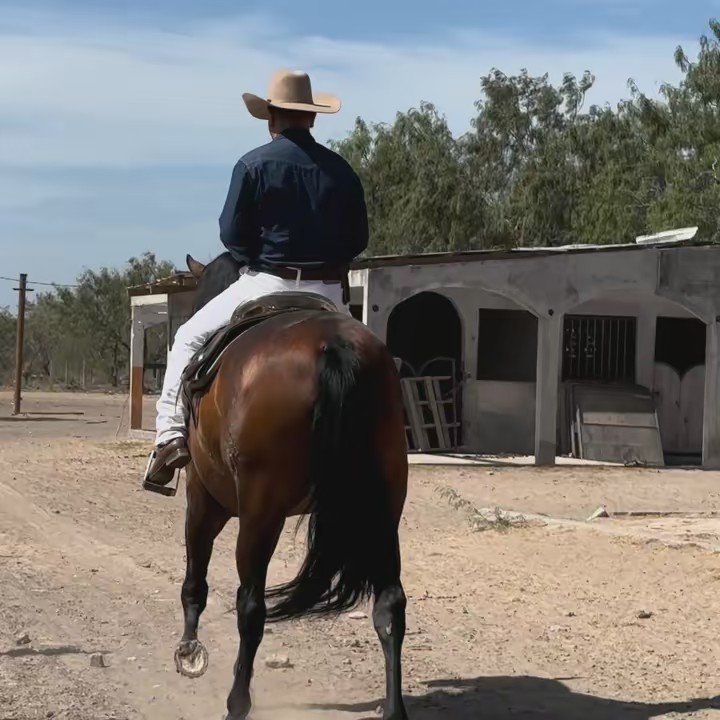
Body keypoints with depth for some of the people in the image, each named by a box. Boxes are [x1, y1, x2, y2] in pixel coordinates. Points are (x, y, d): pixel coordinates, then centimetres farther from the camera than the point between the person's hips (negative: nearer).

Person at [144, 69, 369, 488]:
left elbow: (232, 236, -5)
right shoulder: (341, 170, 4)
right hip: (329, 291, 3)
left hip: (268, 284, -3)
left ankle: (172, 434, 0)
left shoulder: (255, 164, -5)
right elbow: (359, 239, 7)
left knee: (189, 339, 13)